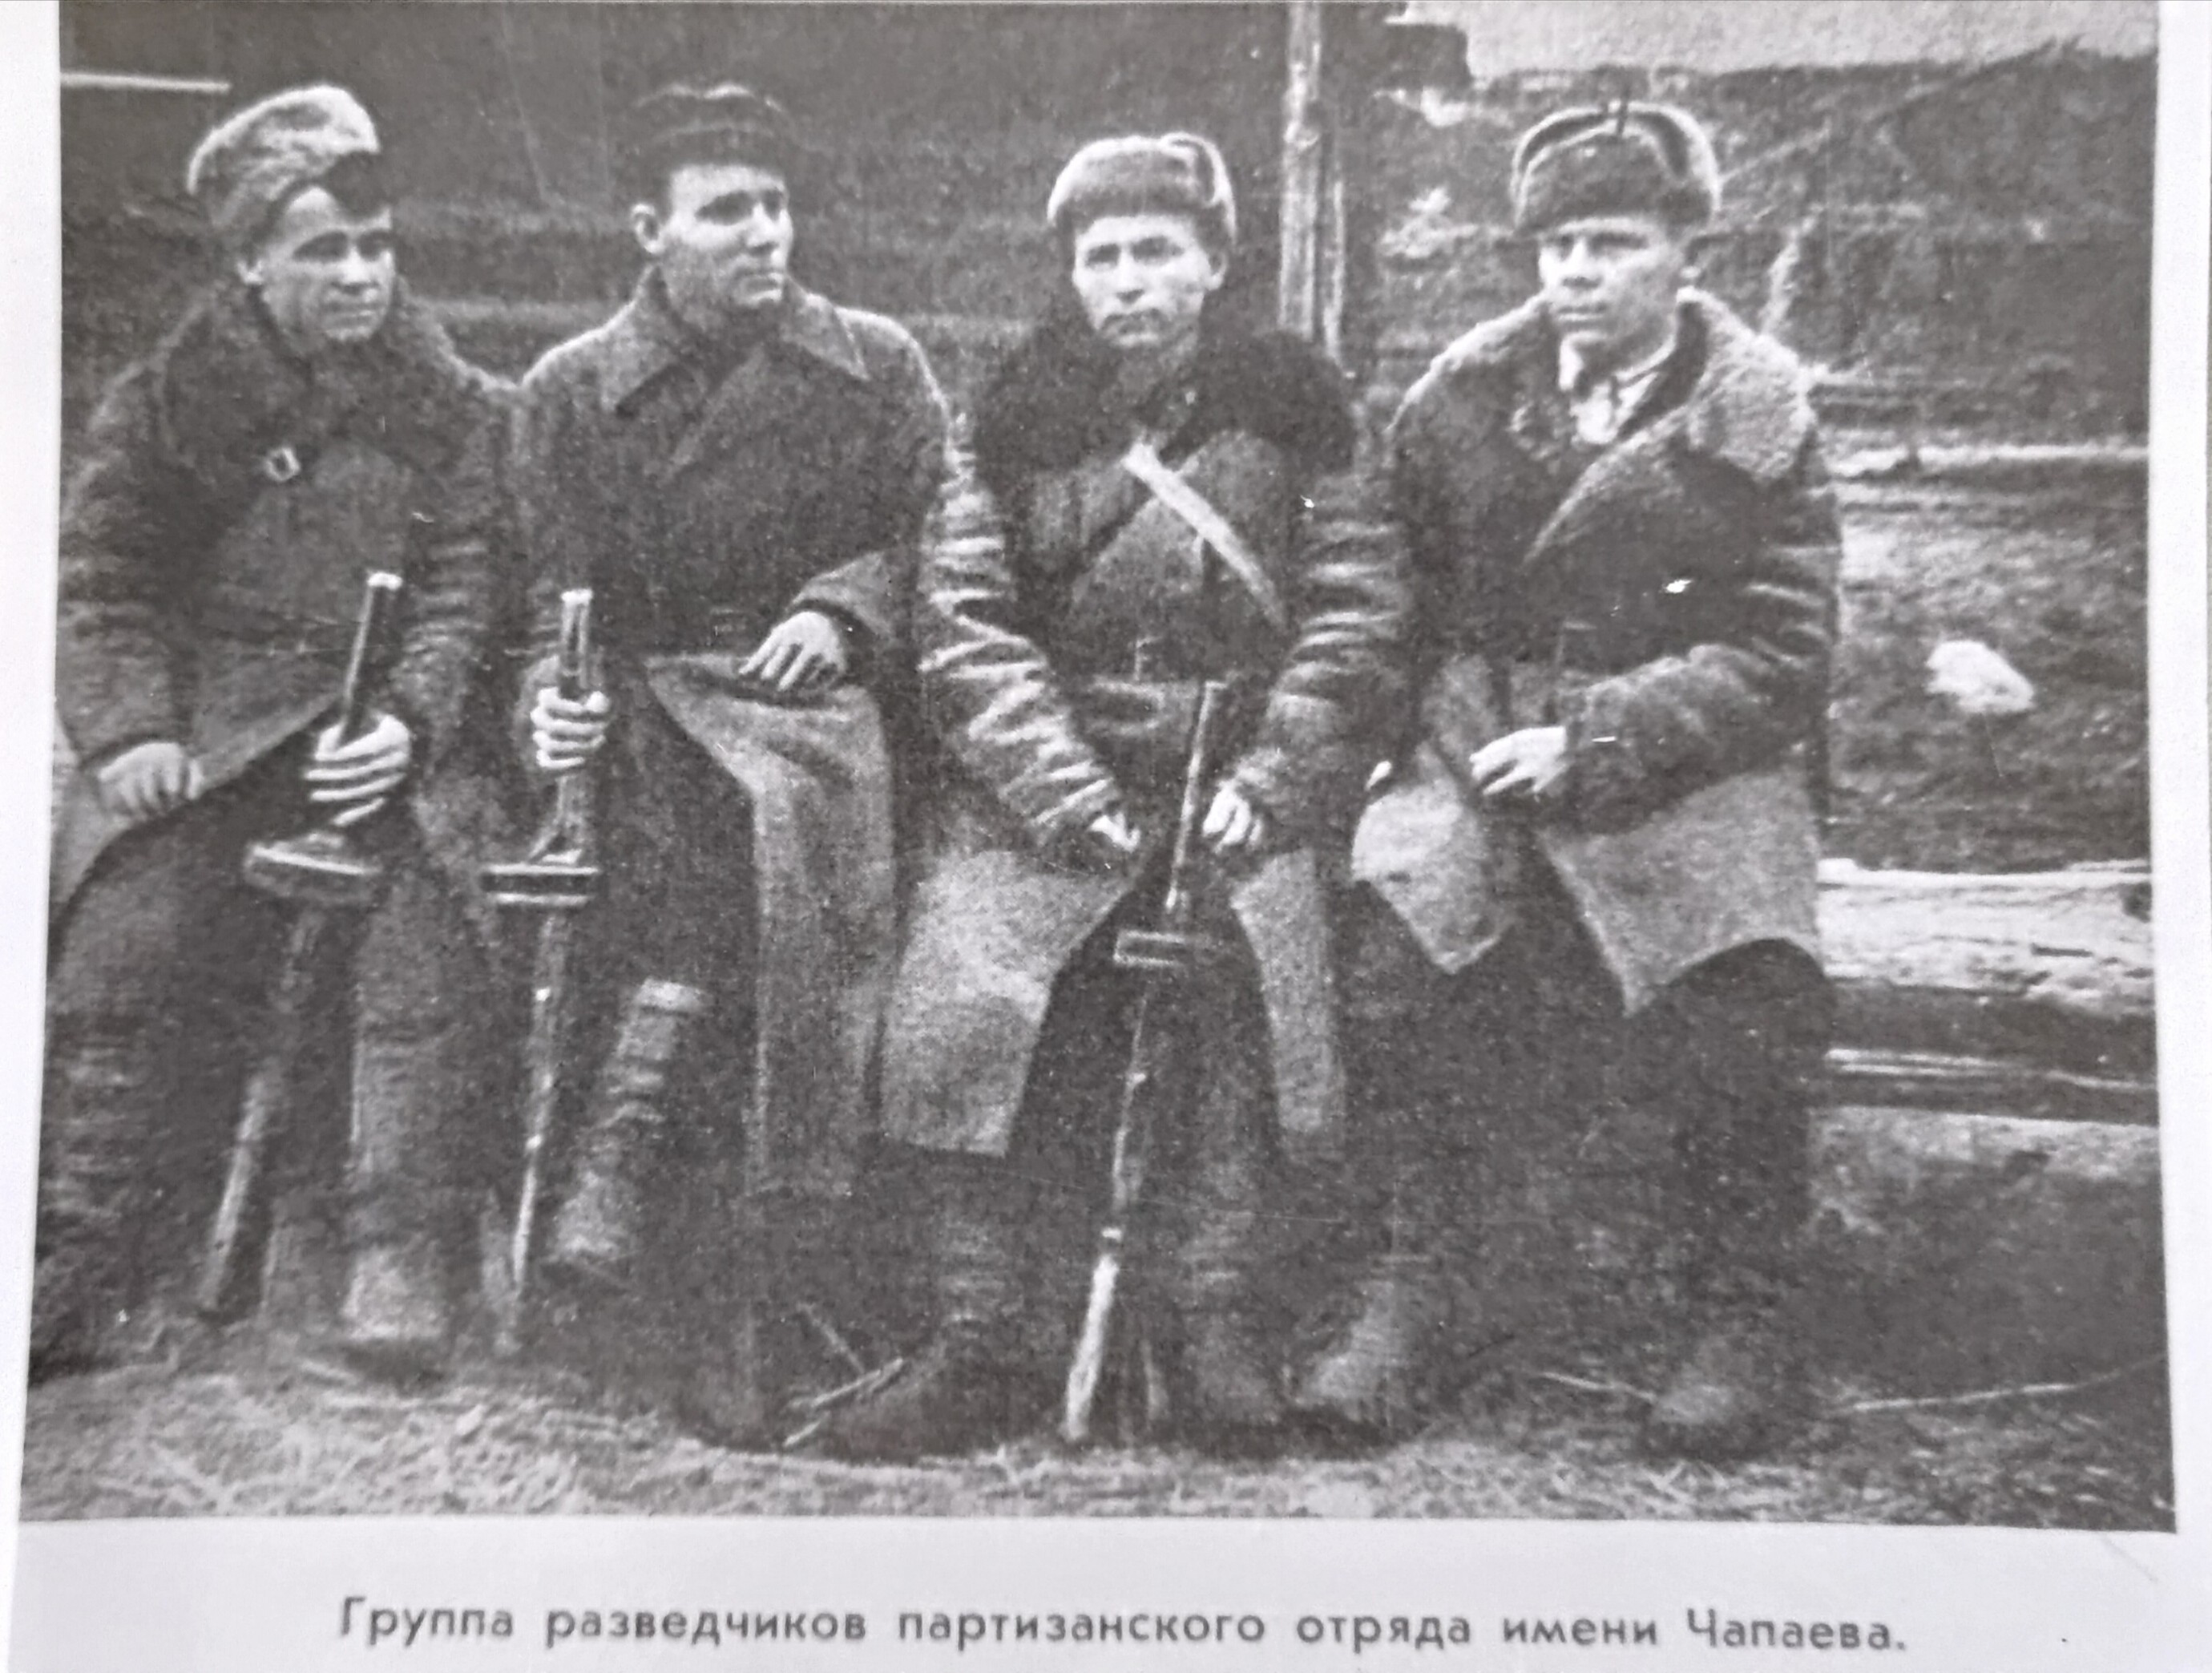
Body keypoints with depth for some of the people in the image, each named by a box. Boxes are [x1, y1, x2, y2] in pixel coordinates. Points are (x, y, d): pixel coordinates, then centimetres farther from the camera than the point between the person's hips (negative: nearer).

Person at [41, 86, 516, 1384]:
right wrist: (129, 730, -7)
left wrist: (408, 720, -16)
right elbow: (106, 581, 8)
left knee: (431, 943, -22)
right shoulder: (170, 397, 7)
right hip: (206, 726, 1)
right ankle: (76, 1268, -4)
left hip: (397, 723, -1)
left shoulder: (455, 407, 5)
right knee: (120, 946, -15)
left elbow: (465, 593, 0)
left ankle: (406, 1260, -14)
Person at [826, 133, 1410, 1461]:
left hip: (1242, 779, -1)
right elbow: (967, 622, -1)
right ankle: (986, 1340, -7)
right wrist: (1066, 793, -13)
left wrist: (1266, 783, -12)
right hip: (1042, 781, 1)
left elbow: (1355, 614, 1)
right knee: (959, 1000, -19)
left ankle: (1213, 1319, -10)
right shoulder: (1020, 417, 6)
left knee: (1241, 965, -26)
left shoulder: (1287, 404, 5)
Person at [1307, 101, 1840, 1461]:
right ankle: (1418, 1288, -13)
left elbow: (1782, 650, -5)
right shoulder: (1464, 394, 8)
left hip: (1695, 761, -2)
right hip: (1486, 737, 2)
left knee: (1743, 978, -29)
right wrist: (1461, 717, 0)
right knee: (1389, 907, -26)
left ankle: (1750, 1322, -7)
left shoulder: (1760, 417, 1)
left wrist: (1595, 738, -15)